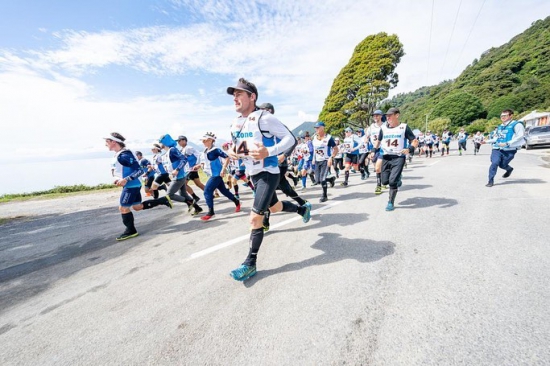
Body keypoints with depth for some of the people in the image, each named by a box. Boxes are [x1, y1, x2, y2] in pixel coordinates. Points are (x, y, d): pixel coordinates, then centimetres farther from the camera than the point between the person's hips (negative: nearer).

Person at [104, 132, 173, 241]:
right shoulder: (119, 155, 11)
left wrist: (126, 180, -27)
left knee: (123, 208, -1)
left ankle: (131, 231, 15)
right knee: (138, 207, 16)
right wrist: (120, 179, 12)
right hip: (133, 185, 10)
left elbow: (139, 170, -22)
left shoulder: (124, 155, -19)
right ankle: (163, 200, 18)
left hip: (131, 186, -10)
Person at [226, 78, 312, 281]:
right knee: (274, 207, 24)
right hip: (253, 175, 9)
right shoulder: (235, 124, 7)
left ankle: (250, 264, 5)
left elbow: (291, 140, -17)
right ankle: (303, 209, 52)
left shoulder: (263, 118, -16)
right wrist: (234, 153, -1)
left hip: (268, 174, -8)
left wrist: (268, 152, -30)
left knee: (255, 218, -12)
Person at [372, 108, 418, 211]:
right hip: (386, 157, 4)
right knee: (385, 181, 3)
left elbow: (415, 141, 1)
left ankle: (391, 203, 4)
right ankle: (397, 179, 38)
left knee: (392, 181, -14)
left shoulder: (404, 127, -1)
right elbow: (379, 141, 23)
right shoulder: (383, 127, 8)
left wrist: (409, 149, -19)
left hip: (399, 157, -4)